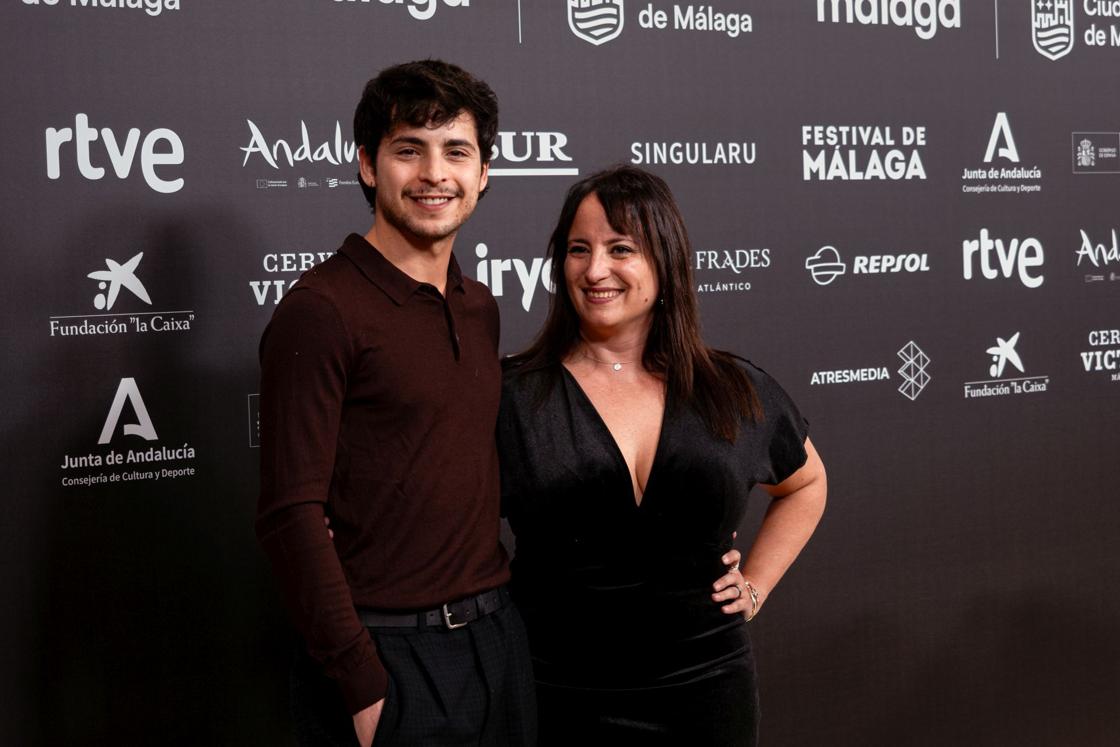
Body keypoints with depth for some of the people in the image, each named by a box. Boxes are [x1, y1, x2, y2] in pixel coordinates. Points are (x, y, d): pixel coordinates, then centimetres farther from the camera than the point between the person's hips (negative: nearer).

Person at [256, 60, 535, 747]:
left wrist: (497, 606, 7)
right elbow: (292, 514, -16)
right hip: (386, 655, -7)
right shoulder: (322, 309, -13)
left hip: (497, 638, 7)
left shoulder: (481, 309, 9)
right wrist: (362, 687, -17)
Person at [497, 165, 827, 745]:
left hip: (705, 682, 3)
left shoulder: (737, 393, 2)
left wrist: (755, 585, 10)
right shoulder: (512, 396, -7)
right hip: (561, 695, -2)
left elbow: (806, 484, 20)